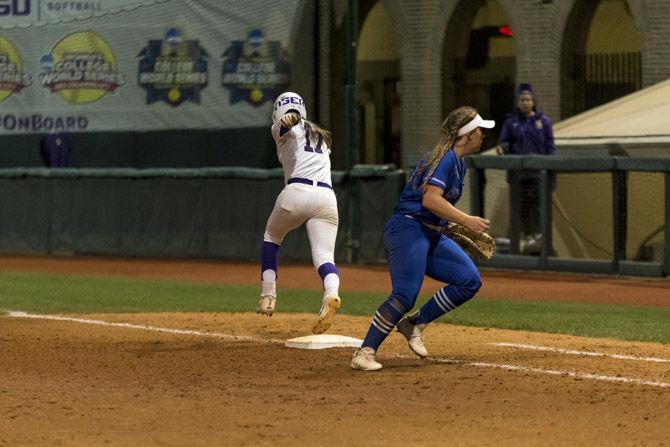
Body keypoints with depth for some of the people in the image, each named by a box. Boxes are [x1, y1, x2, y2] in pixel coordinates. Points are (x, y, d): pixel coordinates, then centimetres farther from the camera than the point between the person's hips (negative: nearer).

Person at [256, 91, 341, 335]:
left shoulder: (285, 129, 10)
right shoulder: (321, 136, 32)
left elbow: (287, 124, -12)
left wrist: (288, 120, -33)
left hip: (297, 192, -4)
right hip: (327, 196, 4)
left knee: (271, 239, 23)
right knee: (324, 256, -7)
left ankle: (268, 296, 13)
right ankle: (331, 294, -39)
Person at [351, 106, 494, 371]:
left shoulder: (458, 163, 18)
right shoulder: (444, 157, -13)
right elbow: (430, 200, -24)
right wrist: (467, 220, -22)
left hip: (432, 236, 10)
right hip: (408, 229, -10)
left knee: (470, 280, 0)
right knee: (405, 295, -23)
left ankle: (414, 324, 3)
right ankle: (364, 354, -22)